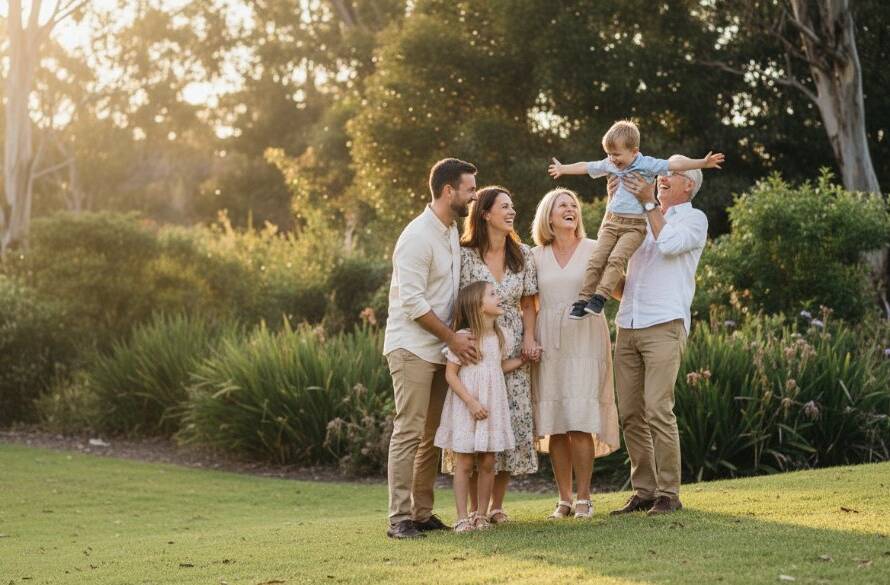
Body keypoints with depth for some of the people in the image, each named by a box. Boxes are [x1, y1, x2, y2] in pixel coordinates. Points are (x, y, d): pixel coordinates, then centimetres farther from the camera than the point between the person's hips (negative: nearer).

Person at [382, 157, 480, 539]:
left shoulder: (451, 232, 13)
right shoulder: (418, 236, -15)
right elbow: (412, 302, -19)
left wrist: (455, 339, 7)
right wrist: (454, 338, -15)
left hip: (440, 348, 9)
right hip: (412, 347, -9)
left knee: (433, 434, 9)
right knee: (409, 432, -9)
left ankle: (422, 512, 14)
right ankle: (399, 518, -8)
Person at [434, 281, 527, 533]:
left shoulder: (497, 336, 9)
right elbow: (450, 374, -13)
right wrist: (471, 402, -19)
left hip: (491, 407, 6)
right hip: (465, 408, -6)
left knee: (487, 463, 6)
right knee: (464, 464, -2)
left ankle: (481, 515, 13)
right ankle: (462, 517, 2)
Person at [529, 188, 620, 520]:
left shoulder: (594, 250, 5)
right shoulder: (536, 256, 11)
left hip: (585, 340, -2)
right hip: (548, 343, 2)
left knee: (580, 423, -10)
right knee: (554, 425, 0)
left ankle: (583, 498, -4)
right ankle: (564, 499, 7)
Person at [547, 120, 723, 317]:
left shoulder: (647, 165, -6)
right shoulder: (609, 165, 10)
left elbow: (676, 164, -15)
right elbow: (586, 167, 26)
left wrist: (703, 163, -25)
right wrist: (563, 169, 41)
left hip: (635, 225, -5)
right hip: (611, 222, 5)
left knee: (616, 258, -25)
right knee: (596, 260, -8)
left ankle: (600, 296, -27)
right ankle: (583, 300, -6)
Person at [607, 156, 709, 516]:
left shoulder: (694, 219, 7)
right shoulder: (643, 219, 24)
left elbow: (669, 244, -12)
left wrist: (648, 202, -8)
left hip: (664, 324, -6)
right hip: (627, 324, 6)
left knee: (658, 410, -14)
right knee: (630, 413, 2)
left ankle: (668, 494, -10)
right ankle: (644, 490, 8)